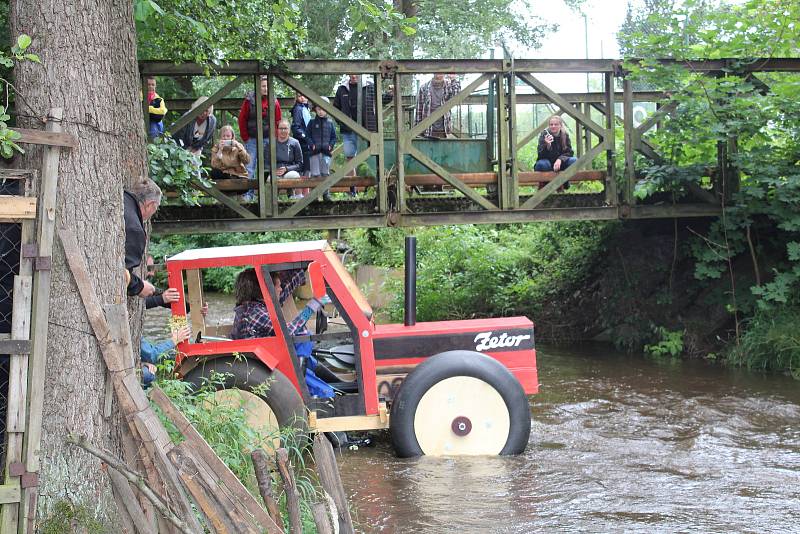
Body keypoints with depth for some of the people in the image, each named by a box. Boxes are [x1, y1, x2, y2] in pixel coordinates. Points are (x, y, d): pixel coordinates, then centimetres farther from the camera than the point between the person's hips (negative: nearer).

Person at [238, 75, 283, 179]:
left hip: (268, 140, 2)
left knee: (266, 166, 6)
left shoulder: (274, 102, 2)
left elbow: (278, 122, 7)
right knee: (249, 167, -3)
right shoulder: (249, 100, -4)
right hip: (251, 139, -2)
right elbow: (242, 119, -1)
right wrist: (245, 138, -3)